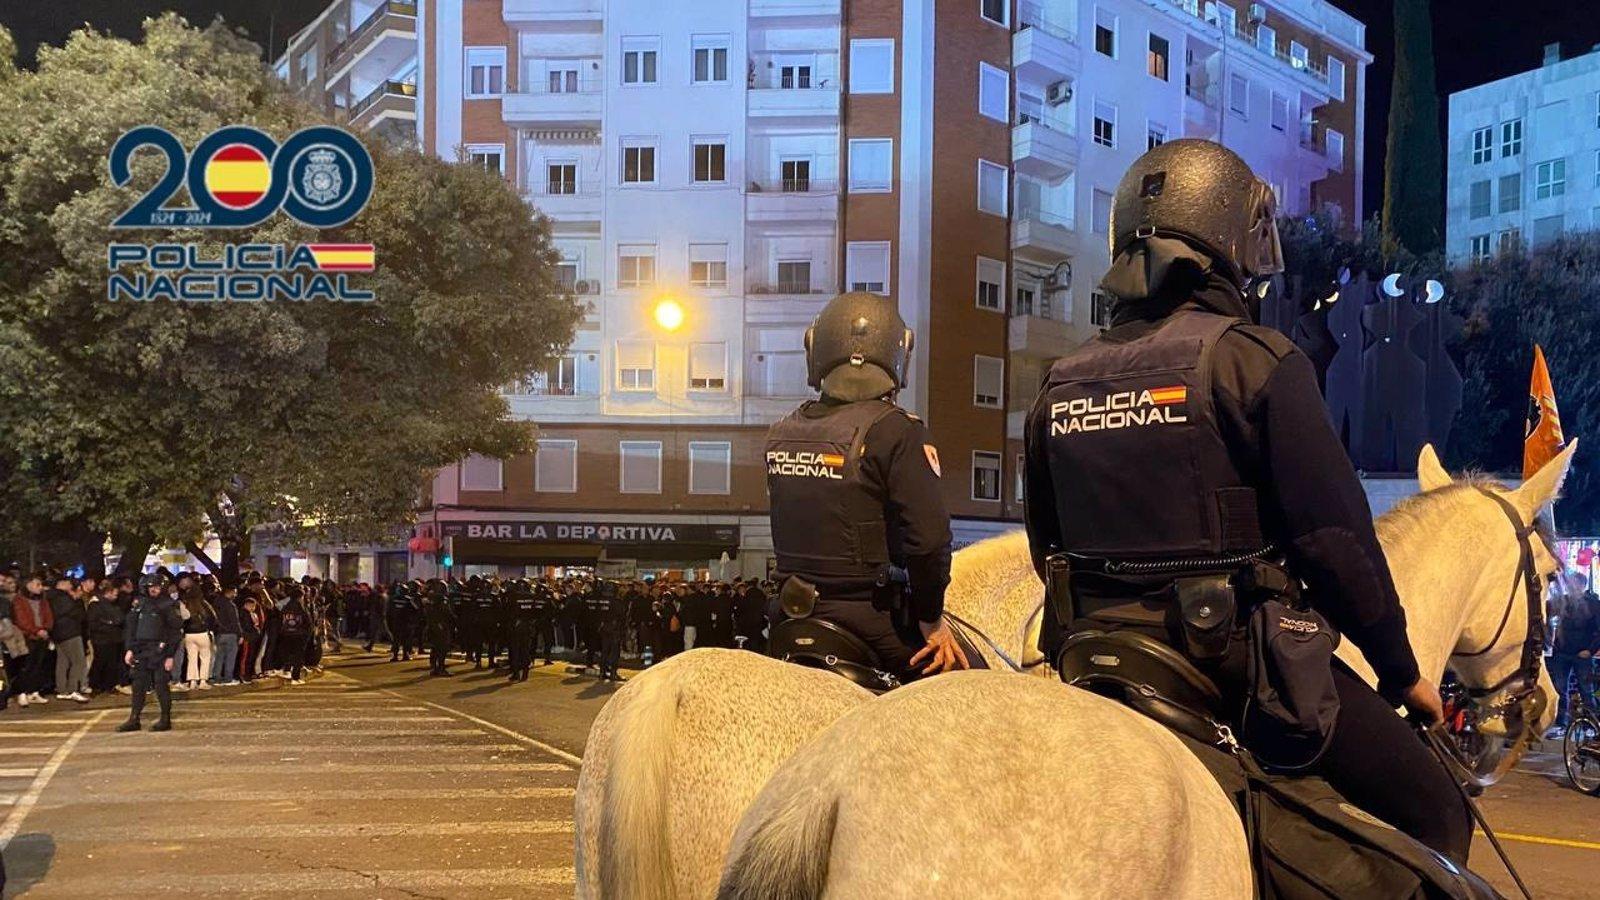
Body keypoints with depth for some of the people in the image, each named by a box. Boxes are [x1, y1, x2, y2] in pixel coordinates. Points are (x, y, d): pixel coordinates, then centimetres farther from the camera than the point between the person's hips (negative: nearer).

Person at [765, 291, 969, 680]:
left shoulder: (781, 433, 7)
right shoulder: (897, 431, -13)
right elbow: (929, 535, -18)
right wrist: (931, 619, -9)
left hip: (798, 615, 7)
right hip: (874, 616, -7)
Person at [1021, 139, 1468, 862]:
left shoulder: (1059, 386, 7)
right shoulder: (1256, 360, -11)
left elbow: (1049, 548, 14)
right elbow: (1334, 535, -12)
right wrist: (1400, 670, -1)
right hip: (1245, 660, -6)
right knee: (1431, 816, 6)